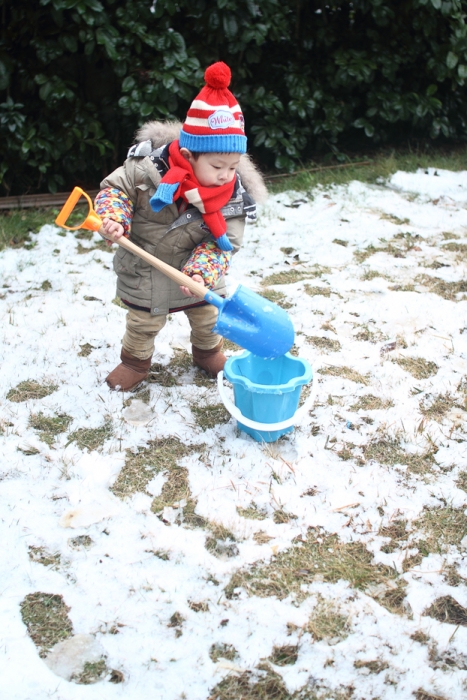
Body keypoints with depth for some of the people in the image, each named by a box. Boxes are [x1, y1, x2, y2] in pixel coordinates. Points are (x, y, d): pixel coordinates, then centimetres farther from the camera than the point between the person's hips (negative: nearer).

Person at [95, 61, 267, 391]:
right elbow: (115, 187, -15)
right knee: (143, 323, 16)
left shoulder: (235, 195, -22)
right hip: (146, 272, -2)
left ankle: (208, 353, 52)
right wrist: (114, 217, -33)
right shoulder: (148, 168, -28)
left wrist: (201, 273, -33)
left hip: (199, 276, 2)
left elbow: (222, 244, -19)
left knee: (207, 317, 23)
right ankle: (135, 362, 42)